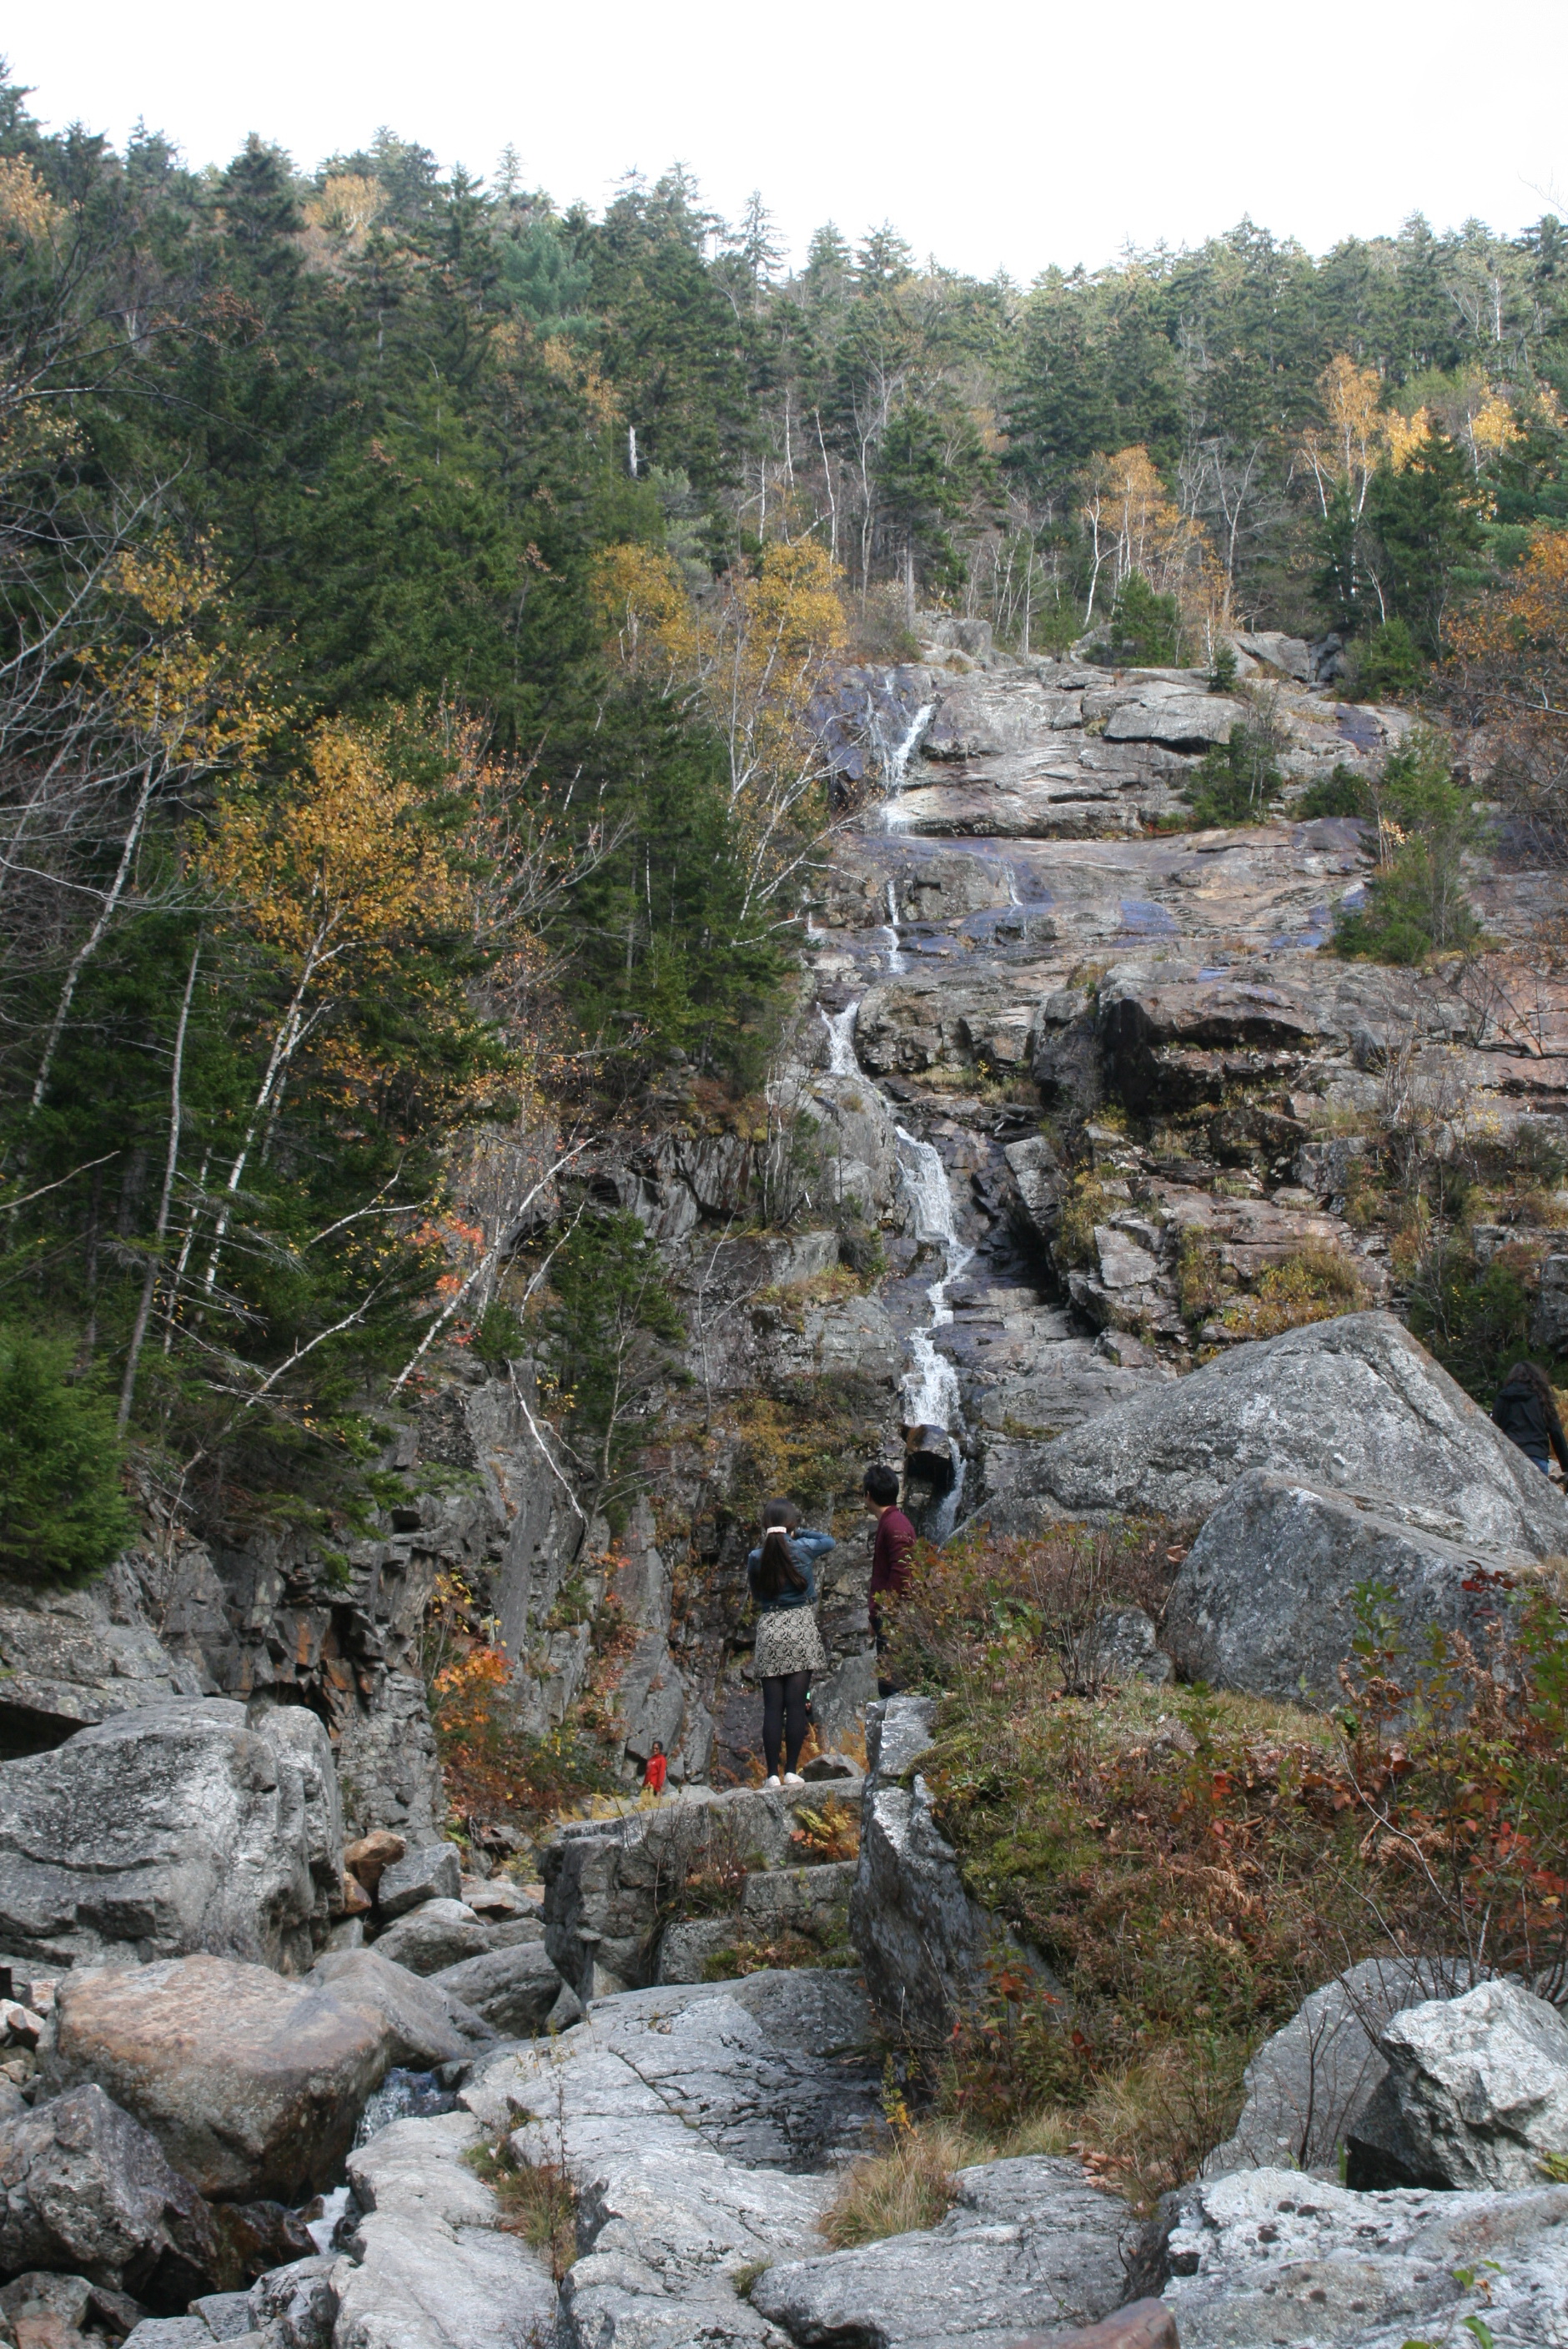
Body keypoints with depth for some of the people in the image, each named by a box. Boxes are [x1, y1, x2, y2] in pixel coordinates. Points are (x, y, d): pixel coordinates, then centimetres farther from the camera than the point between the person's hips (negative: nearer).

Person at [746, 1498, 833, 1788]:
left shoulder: (756, 1558, 3)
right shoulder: (803, 1549, -3)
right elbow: (829, 1541, 17)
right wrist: (799, 1534, 21)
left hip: (768, 1630, 2)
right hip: (801, 1627, -2)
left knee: (773, 1706, 2)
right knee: (796, 1704, -2)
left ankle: (773, 1774, 0)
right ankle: (791, 1771, -4)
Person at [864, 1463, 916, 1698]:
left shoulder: (895, 1525, -14)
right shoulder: (888, 1522, 19)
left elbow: (900, 1573, -22)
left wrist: (886, 1612, -21)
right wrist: (875, 1616, 22)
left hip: (892, 1616, -10)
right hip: (886, 1617, 10)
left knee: (889, 1679, -10)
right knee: (886, 1678, 12)